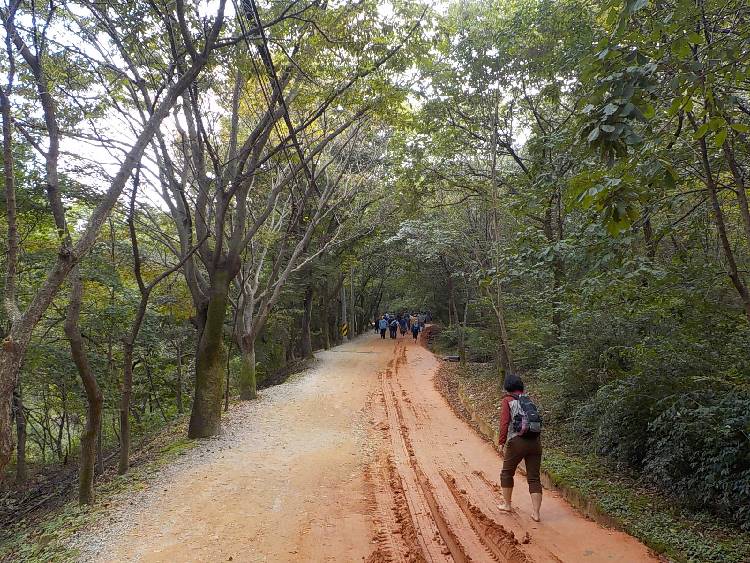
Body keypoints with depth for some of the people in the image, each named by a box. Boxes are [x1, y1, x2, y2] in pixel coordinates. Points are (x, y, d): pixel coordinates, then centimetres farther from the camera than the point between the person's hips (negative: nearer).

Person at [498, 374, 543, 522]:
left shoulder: (507, 400, 2)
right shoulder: (529, 400, 17)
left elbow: (504, 423, -9)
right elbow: (537, 420, 15)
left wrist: (501, 443, -7)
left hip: (517, 442, -4)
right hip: (535, 441, 4)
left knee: (507, 473, 17)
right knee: (534, 478, 8)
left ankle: (507, 504, 27)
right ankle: (536, 512, 4)